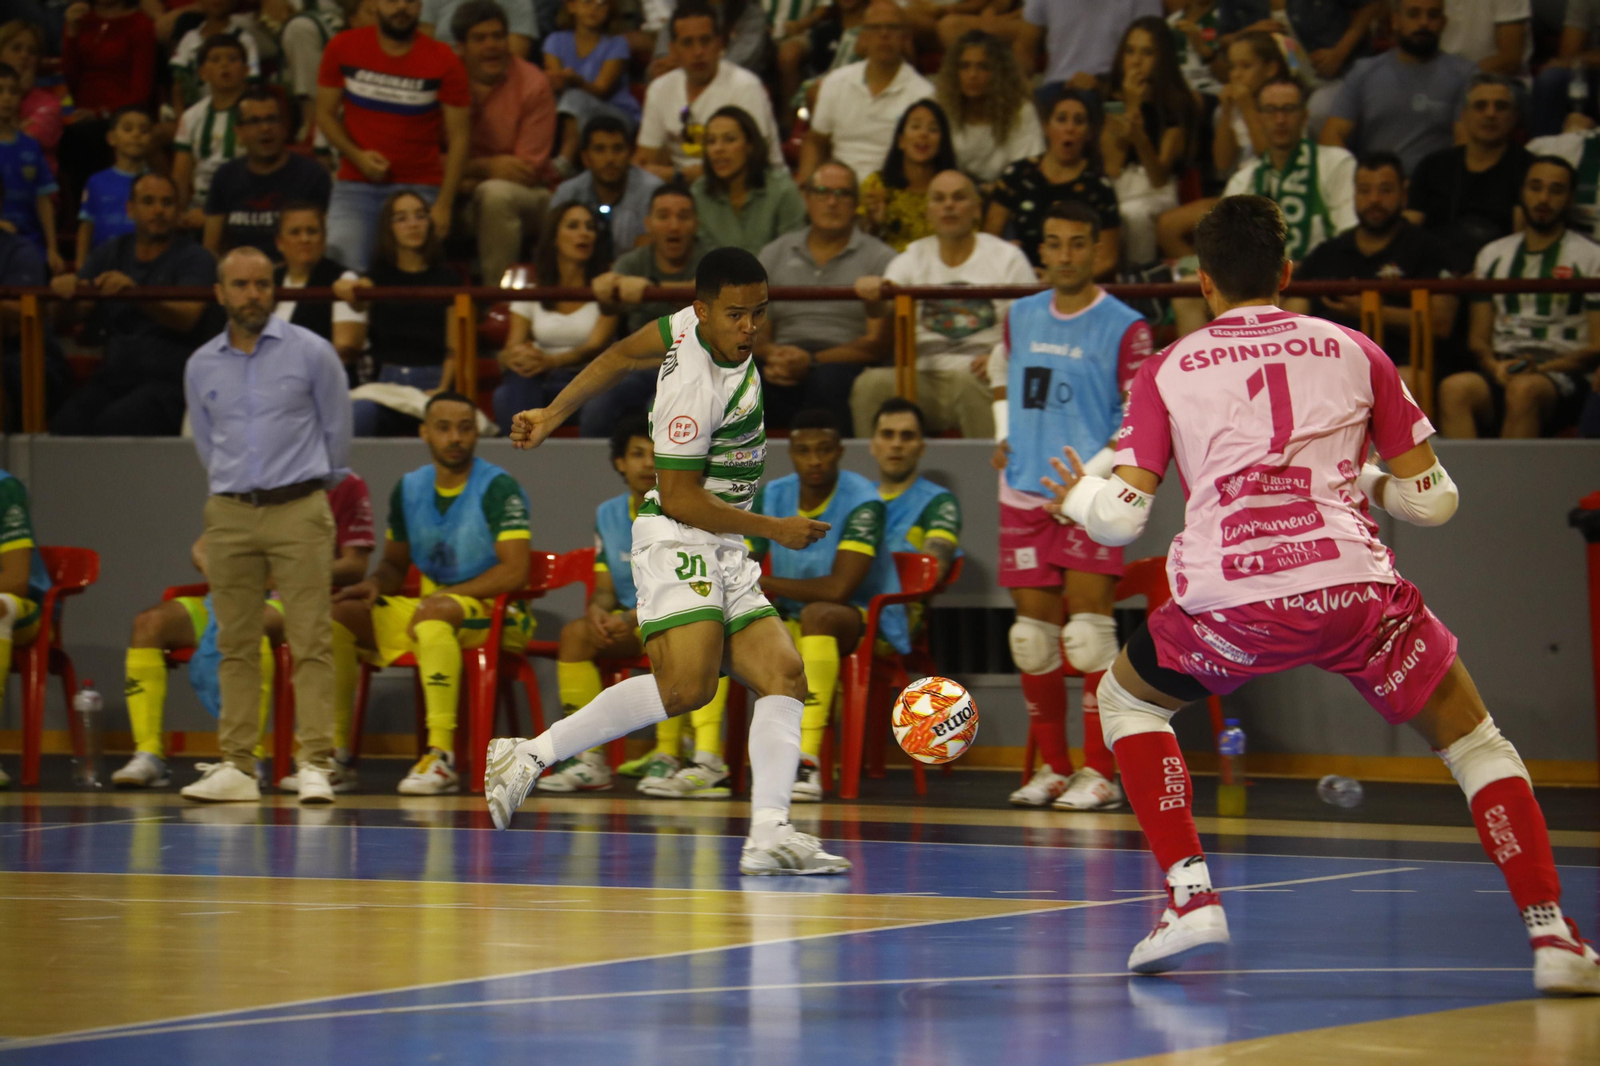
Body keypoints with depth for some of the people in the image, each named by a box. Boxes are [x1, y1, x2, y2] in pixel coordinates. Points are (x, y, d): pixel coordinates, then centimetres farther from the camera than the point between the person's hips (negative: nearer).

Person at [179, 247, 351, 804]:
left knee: (311, 642, -9)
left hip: (299, 512, -3)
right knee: (235, 645, 3)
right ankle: (236, 766, 4)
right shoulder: (202, 366, 9)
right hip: (229, 512, 3)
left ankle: (314, 764, -11)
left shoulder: (310, 352, 0)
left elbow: (337, 432, 8)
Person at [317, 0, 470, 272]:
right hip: (355, 186, 1)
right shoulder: (342, 48, 3)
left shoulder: (444, 62, -2)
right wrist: (357, 156, -9)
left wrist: (443, 205, -10)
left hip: (420, 188, -1)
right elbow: (325, 114, 9)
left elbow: (458, 138, -2)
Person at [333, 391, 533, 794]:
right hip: (429, 607, 7)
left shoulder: (499, 489, -10)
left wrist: (445, 594, -19)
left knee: (433, 615, -39)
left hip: (493, 611, -7)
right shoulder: (409, 489, 10)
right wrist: (374, 585, -4)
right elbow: (394, 564, 21)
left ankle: (441, 756, -44)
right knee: (340, 612, -10)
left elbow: (514, 572, -18)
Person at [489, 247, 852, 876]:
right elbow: (681, 499, -16)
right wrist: (774, 529, -7)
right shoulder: (695, 387, -20)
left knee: (784, 677, -7)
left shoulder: (688, 326, 6)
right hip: (678, 542, -9)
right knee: (686, 685, -27)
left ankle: (768, 834, -19)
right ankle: (530, 756, -17)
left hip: (727, 558, 9)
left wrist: (554, 415, 28)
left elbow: (621, 356, 20)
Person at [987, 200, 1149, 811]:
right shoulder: (1022, 316, 10)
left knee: (1089, 634, -11)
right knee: (1032, 638, 5)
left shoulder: (1124, 328, -7)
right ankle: (1052, 767, 16)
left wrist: (1091, 475, -16)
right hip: (1024, 498, 5)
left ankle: (1099, 773, -7)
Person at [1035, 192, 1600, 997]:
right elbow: (1432, 500, 16)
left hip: (1230, 601, 0)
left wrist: (1076, 495, 31)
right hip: (1354, 586, 0)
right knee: (1473, 741, 19)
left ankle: (1190, 894, 13)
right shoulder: (1352, 351, 17)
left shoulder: (1167, 371, 15)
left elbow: (1120, 518, 8)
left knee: (1125, 698, 29)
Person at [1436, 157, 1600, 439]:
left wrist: (1541, 369, -13)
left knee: (1524, 390, -40)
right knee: (1454, 388, -33)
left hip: (1562, 374, -3)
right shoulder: (1493, 255, 22)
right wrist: (1495, 366, -4)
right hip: (1501, 371, 3)